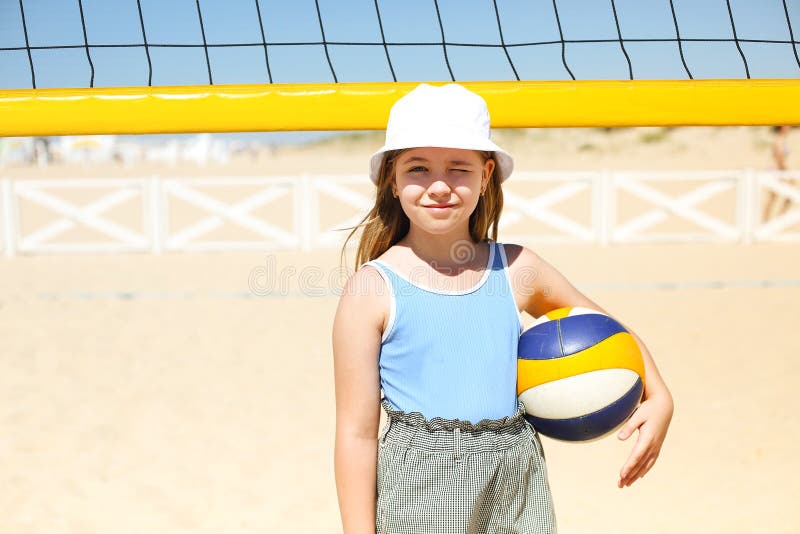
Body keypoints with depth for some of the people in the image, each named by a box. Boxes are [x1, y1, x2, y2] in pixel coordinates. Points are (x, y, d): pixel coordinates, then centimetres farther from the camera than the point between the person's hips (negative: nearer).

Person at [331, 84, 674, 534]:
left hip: (517, 484, 3)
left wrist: (658, 398, 8)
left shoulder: (517, 270, 1)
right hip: (419, 490, -3)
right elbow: (357, 433, -6)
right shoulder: (373, 289, -8)